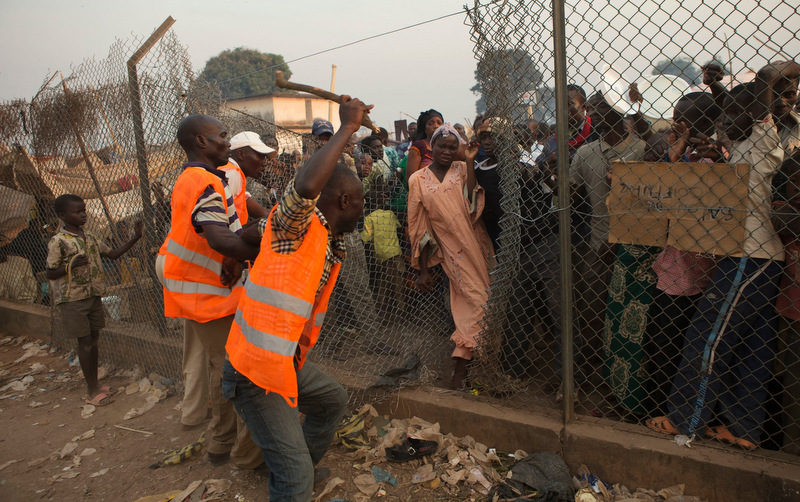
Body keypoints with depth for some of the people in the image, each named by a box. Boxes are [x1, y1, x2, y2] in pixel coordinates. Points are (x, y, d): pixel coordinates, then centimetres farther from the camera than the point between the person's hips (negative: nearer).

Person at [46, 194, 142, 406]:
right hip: (72, 299, -6)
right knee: (85, 342, -2)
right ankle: (92, 391, 8)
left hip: (93, 296, 6)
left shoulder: (90, 238, 8)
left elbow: (112, 253, 14)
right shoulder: (58, 242, -11)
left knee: (93, 339, 11)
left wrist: (135, 238, 5)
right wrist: (71, 266, -25)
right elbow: (49, 273, -8)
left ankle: (95, 385, 22)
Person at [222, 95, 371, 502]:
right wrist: (347, 127, -31)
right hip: (256, 368, -10)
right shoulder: (297, 224, -16)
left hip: (287, 361, 10)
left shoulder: (330, 246, 9)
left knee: (332, 401, 30)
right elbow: (306, 185, -42)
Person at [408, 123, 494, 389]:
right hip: (452, 251, -2)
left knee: (468, 303, 2)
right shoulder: (418, 180, 6)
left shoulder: (462, 169, 6)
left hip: (477, 246, 2)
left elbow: (473, 206, -12)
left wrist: (470, 162, -12)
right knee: (477, 299, -9)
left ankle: (461, 362, 16)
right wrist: (423, 269, 4)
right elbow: (418, 227, 6)